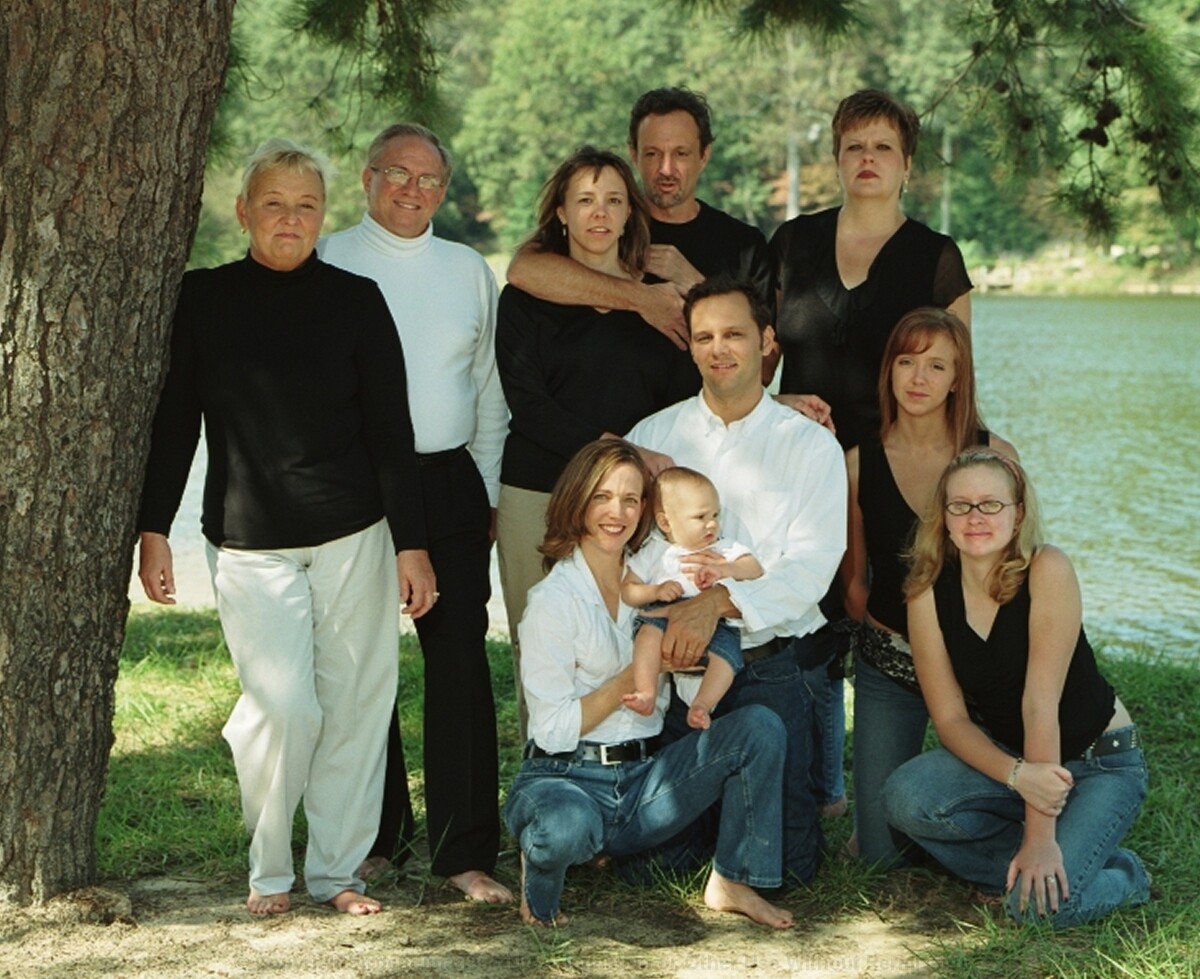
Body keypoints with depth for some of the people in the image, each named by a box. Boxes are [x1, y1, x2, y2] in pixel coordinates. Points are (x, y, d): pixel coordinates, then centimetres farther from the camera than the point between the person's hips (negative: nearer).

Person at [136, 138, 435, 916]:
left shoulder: (355, 299, 2)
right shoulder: (203, 298, 2)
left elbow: (390, 429, 3)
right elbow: (174, 423, 7)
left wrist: (412, 544, -1)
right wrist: (155, 532, 3)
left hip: (354, 537, 1)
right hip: (248, 543, -1)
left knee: (355, 704, 2)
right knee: (282, 706, -10)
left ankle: (338, 869, 17)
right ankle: (269, 872, 10)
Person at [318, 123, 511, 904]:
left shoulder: (469, 270, 13)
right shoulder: (327, 263, 4)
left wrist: (488, 491, 13)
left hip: (449, 482, 2)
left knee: (460, 662, -2)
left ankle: (466, 850, 2)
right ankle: (377, 836, 18)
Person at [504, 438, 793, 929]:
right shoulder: (555, 599, -9)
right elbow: (554, 730, -12)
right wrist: (632, 677, -13)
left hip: (644, 777, 5)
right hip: (566, 777, -5)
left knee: (759, 727, -14)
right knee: (568, 827, -41)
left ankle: (732, 882, -3)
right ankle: (538, 889, -3)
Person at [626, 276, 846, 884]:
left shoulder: (811, 446, 3)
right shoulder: (651, 437, 9)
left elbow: (812, 566, -7)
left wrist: (720, 601, -22)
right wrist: (658, 616, -19)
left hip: (766, 668, -2)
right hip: (669, 669, 2)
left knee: (781, 866, -7)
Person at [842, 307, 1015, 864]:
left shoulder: (994, 456, -6)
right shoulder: (859, 462, -2)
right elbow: (854, 580, 7)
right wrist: (888, 642, 0)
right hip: (888, 661, 1)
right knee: (878, 850, 1)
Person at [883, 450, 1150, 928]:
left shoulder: (1047, 570, -23)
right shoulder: (929, 594, -11)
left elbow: (1040, 702, -26)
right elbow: (951, 718, -10)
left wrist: (1040, 836, -26)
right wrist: (1018, 775, -30)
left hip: (1101, 761, -4)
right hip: (1004, 756, 4)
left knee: (1042, 904, -25)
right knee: (906, 797, -25)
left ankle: (1121, 876, 9)